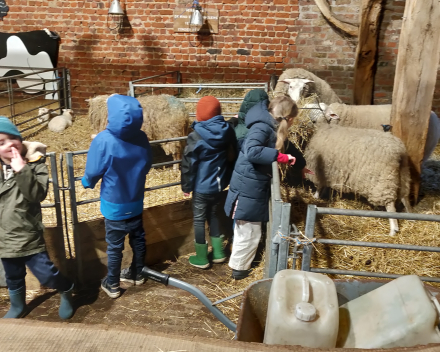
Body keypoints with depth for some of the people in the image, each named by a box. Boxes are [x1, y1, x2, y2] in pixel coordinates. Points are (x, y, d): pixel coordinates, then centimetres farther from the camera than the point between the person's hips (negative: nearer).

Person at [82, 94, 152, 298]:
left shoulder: (104, 140, -25)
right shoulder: (142, 138, -11)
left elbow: (93, 172, -15)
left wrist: (87, 183, 9)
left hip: (114, 205, -4)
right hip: (136, 202, 4)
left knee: (114, 246, 12)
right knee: (138, 239, 21)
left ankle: (112, 285, 29)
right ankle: (136, 274, 40)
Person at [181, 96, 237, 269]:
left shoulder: (196, 136, -20)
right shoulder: (228, 131, -4)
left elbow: (188, 164, -15)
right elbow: (232, 157, 8)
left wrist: (186, 186, -2)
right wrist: (227, 178, 20)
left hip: (202, 186, -5)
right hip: (219, 183, 6)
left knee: (199, 219, 10)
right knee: (212, 215, 22)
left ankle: (201, 258, 22)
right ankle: (218, 252, 30)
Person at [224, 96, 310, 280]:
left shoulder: (274, 129, 11)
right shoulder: (262, 127, -19)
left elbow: (287, 146, 27)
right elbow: (252, 152, -35)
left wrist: (301, 164, 38)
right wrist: (281, 157, -29)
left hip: (256, 187, 9)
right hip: (248, 187, -9)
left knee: (247, 229, 21)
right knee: (249, 232, 4)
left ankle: (239, 263, 37)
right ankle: (239, 268, 22)